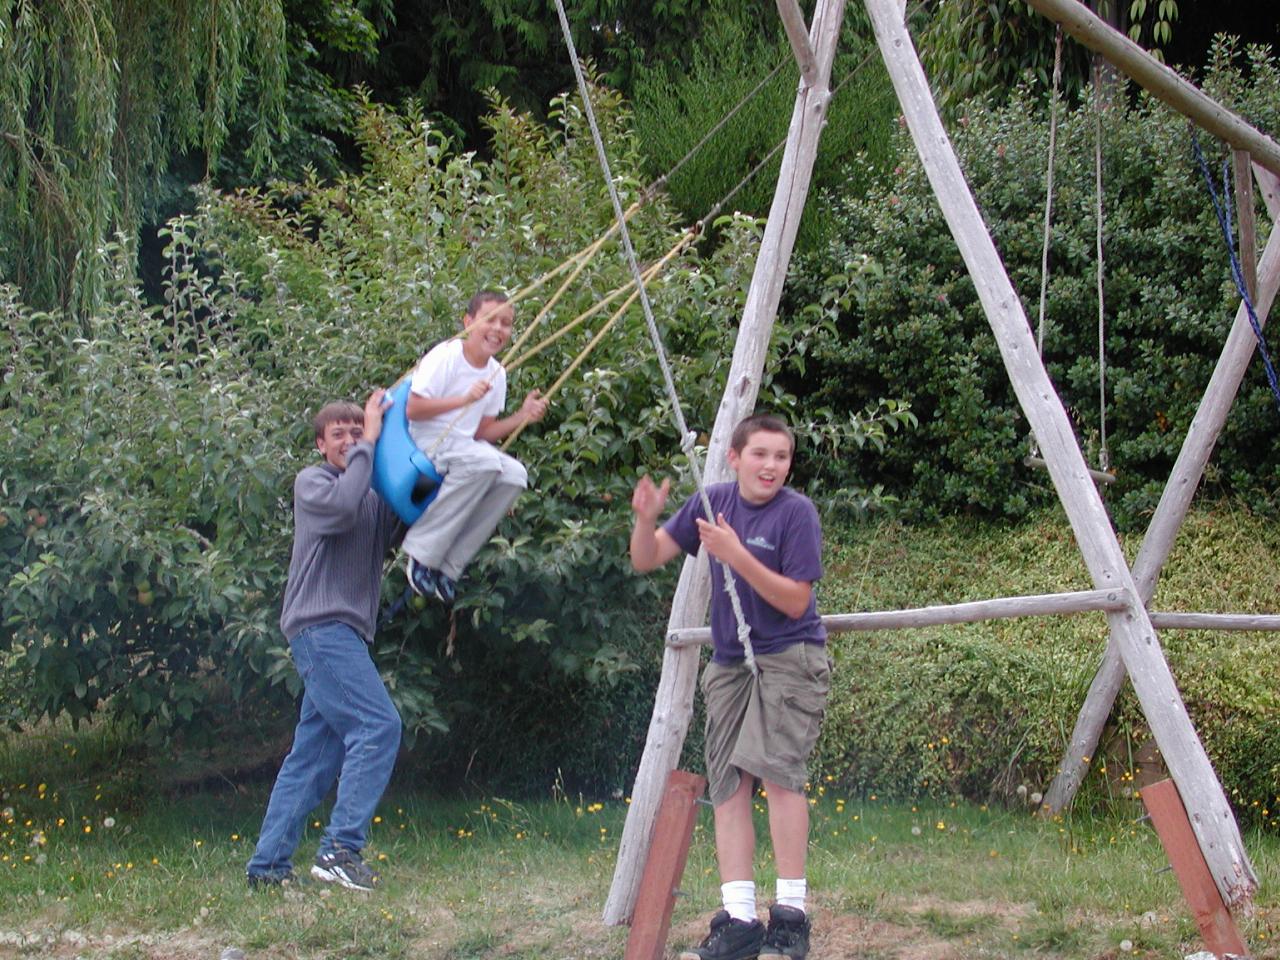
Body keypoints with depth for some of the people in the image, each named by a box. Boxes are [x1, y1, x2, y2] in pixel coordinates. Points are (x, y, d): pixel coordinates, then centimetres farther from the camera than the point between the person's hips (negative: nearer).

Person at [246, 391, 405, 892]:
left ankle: (268, 864, 8)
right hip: (319, 626, -8)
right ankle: (340, 849, -21)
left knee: (315, 752, 6)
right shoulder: (312, 481, 2)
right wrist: (369, 445, -13)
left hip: (345, 634, 8)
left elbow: (407, 528, 9)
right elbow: (342, 507, -21)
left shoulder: (374, 496, 24)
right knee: (378, 725, -18)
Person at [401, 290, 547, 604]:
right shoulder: (446, 356, -12)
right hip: (423, 445, -7)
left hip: (462, 446, 7)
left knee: (514, 475, -18)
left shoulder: (497, 374, 10)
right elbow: (413, 410, -18)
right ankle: (422, 552, -26)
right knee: (484, 460, -33)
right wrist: (465, 399, -26)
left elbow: (482, 433, 11)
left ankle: (448, 566, -14)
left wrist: (522, 416, -3)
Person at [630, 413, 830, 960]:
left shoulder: (796, 512, -11)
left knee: (777, 769, -21)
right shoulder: (714, 502, 4)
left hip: (789, 659, -6)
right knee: (728, 784, -1)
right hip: (730, 664, 6)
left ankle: (791, 915, -15)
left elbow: (795, 601, -14)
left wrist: (737, 555, -24)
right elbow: (646, 561, 7)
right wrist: (646, 520, -15)